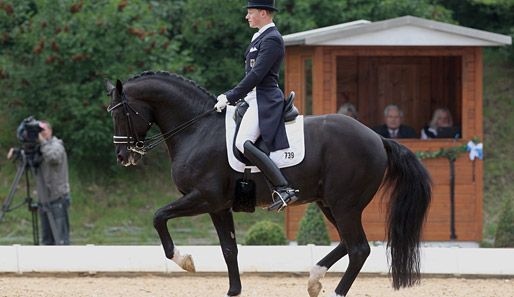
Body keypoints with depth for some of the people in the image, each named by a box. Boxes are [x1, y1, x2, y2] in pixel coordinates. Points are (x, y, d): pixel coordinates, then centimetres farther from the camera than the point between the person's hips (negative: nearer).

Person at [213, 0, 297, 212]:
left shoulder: (271, 39, -12)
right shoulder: (260, 37, 20)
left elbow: (256, 75, -19)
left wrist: (230, 98, -18)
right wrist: (231, 96, 15)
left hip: (264, 100, -11)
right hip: (254, 99, 11)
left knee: (243, 143, -27)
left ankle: (284, 189, -31)